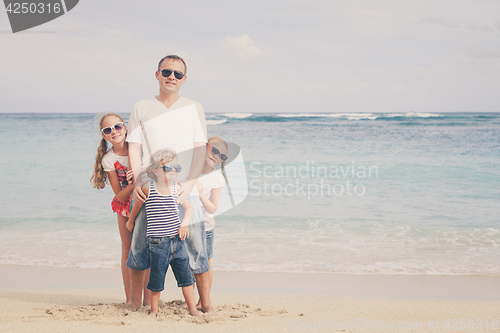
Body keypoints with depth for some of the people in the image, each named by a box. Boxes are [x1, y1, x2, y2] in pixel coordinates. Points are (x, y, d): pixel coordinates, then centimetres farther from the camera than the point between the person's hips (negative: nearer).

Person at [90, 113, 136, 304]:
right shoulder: (108, 160, -17)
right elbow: (119, 195, -16)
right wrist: (132, 185, -35)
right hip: (125, 205, 1)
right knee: (128, 251, 5)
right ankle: (129, 298, 12)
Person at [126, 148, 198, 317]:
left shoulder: (176, 189, 3)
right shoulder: (147, 189, -6)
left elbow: (188, 207, 14)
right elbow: (138, 205, 13)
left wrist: (185, 223, -4)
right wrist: (131, 221, 28)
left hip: (177, 240, 3)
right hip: (158, 243, -3)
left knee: (186, 276, 7)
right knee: (156, 279, 4)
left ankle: (193, 310, 16)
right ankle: (154, 311, 21)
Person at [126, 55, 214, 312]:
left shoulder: (194, 108, 10)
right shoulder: (141, 109, 11)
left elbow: (199, 150, 4)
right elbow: (134, 148, 7)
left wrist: (190, 183, -11)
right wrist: (136, 183, -7)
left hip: (184, 190, 0)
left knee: (196, 247, -3)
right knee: (139, 247, 2)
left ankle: (205, 301, 8)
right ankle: (135, 301, 15)